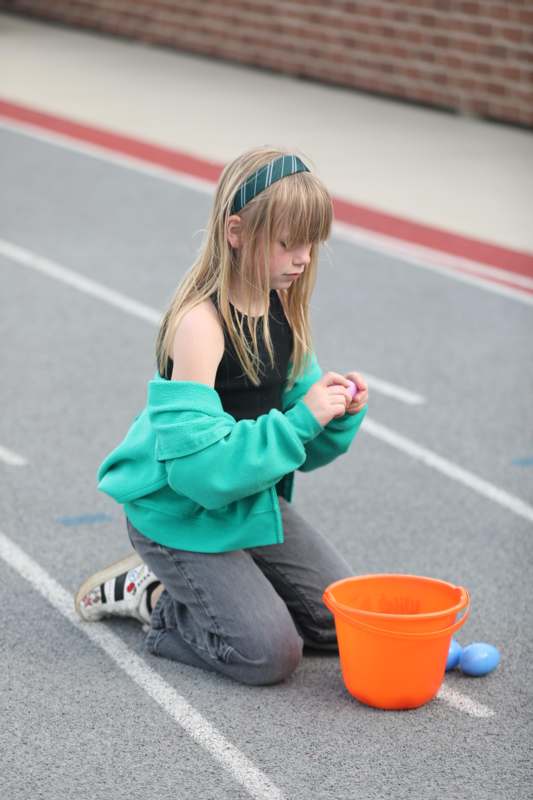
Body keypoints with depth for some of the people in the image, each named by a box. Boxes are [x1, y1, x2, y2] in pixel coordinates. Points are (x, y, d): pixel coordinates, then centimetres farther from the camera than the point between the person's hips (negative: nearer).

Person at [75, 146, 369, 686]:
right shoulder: (199, 324, -26)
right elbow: (201, 465, -31)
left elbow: (303, 444, 7)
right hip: (181, 513, -8)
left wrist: (339, 412, -14)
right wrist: (300, 419, -31)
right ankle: (156, 599, 9)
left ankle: (190, 589, 19)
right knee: (270, 656, -14)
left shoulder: (282, 310, -1)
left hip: (251, 498, 8)